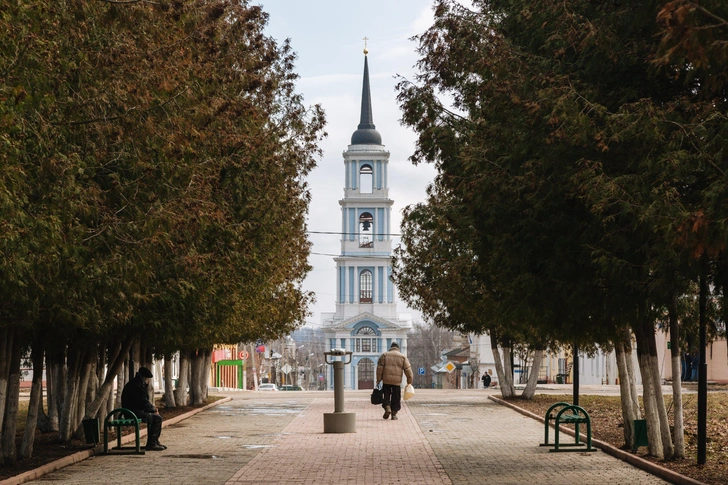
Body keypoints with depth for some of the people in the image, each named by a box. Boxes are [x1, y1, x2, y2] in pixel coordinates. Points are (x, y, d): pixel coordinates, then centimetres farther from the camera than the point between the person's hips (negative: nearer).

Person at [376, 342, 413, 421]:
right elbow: (408, 369, 3)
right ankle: (394, 414, 6)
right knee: (396, 398, 8)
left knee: (386, 396, 10)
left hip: (386, 380, 0)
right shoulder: (403, 357, 8)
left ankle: (387, 407, -13)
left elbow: (379, 368, 1)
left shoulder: (384, 355, 7)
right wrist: (409, 381, 8)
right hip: (397, 381, 0)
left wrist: (378, 379, 5)